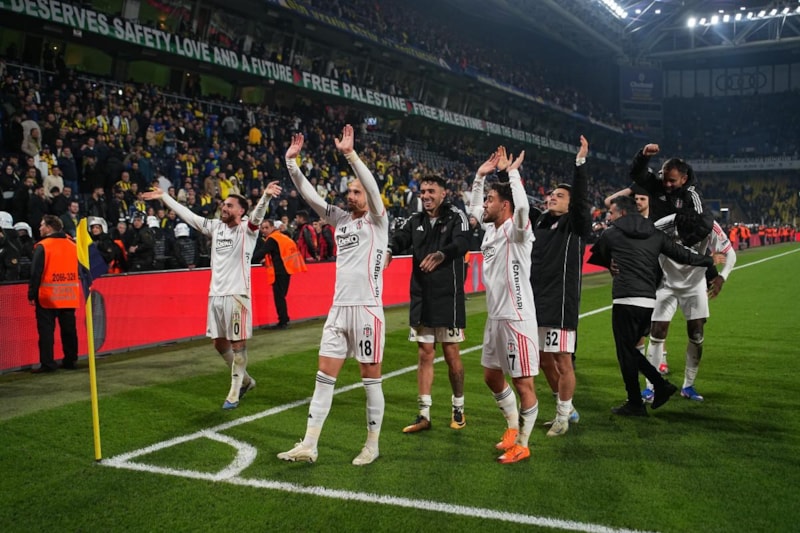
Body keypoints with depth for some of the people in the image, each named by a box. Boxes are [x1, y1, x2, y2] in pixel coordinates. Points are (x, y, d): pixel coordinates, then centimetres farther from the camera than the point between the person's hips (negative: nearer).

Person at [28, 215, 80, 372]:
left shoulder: (42, 246, -8)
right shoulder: (73, 245, 7)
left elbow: (36, 273, -9)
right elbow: (80, 271, 12)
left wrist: (31, 294, -3)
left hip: (47, 296, -5)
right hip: (69, 296, 5)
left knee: (46, 330, 1)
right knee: (69, 330, 11)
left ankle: (47, 363, 0)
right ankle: (70, 360, 15)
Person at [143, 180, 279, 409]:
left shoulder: (247, 229, -5)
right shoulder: (216, 226, 12)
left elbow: (257, 214, -25)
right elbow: (187, 214, 19)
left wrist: (266, 195, -45)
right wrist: (164, 197, 22)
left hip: (237, 294, -7)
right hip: (215, 294, 7)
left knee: (238, 343, -1)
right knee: (219, 343, 12)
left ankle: (234, 392, 9)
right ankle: (245, 380, 30)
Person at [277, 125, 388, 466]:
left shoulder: (377, 220, -2)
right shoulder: (341, 219, 13)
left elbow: (372, 186, -20)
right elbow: (308, 194, 10)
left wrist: (350, 153, -28)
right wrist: (291, 161, 1)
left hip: (367, 308, -6)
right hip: (339, 308, 6)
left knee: (371, 378, 4)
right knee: (325, 374, 4)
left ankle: (372, 445, 17)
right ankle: (309, 446, 9)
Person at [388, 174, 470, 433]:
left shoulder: (456, 216, -5)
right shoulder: (415, 220, 9)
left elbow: (462, 243, -23)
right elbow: (400, 237, -7)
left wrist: (441, 254, -43)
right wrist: (389, 249, -31)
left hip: (448, 298, -4)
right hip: (421, 298, 4)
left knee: (451, 354, 4)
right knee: (425, 354, 7)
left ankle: (458, 409, 23)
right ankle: (424, 415, 15)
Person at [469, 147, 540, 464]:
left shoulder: (516, 230, -12)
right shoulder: (490, 229, 10)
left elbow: (522, 205, -34)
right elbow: (472, 208, 28)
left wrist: (512, 170, -21)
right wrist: (481, 175, 17)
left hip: (517, 318, -9)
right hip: (495, 317, 9)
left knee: (523, 384, 1)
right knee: (492, 376, 19)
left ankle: (522, 444, 12)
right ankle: (513, 428, 36)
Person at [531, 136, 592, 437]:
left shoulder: (575, 225, -2)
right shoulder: (540, 225, 15)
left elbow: (581, 198, -18)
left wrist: (581, 162, -26)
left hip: (561, 302, -7)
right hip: (537, 301, 7)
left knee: (562, 361, -2)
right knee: (544, 360, 14)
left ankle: (563, 418, 12)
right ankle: (567, 410, 30)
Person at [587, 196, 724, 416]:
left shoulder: (610, 234, 3)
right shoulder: (656, 234, 15)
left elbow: (600, 259, 17)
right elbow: (682, 255, 17)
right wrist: (710, 260, 32)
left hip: (625, 300, -6)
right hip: (649, 301, 6)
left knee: (626, 352, 2)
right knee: (630, 348, 19)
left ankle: (635, 404, 8)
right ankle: (661, 385, 12)